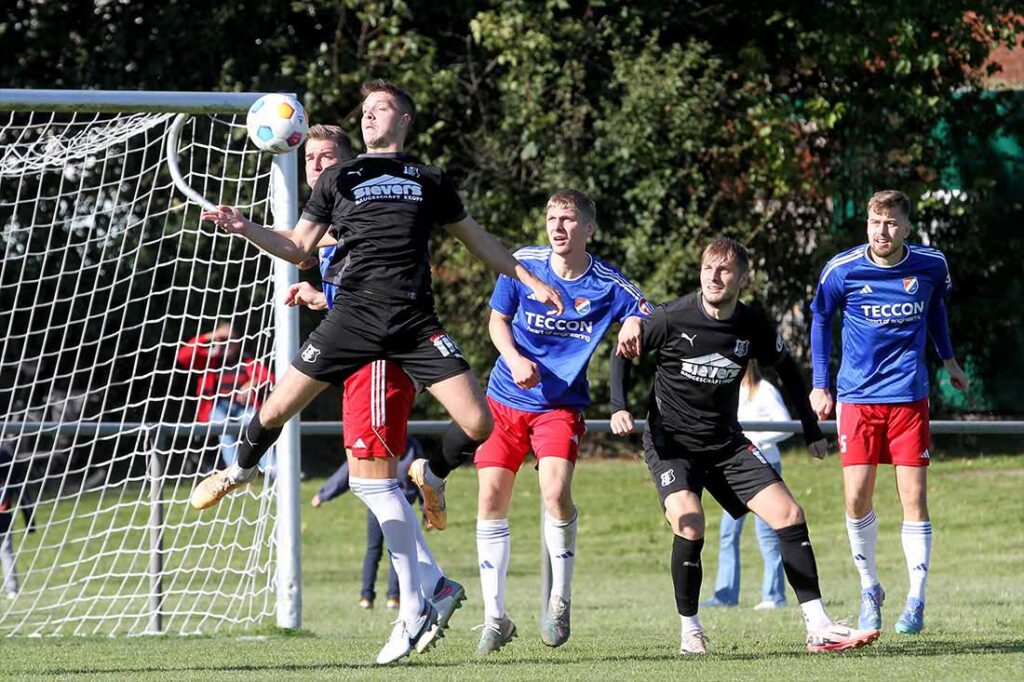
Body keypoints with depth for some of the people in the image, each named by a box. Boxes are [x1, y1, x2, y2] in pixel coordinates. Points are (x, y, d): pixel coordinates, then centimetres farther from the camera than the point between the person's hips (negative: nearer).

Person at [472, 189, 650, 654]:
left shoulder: (609, 285, -9)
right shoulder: (523, 264, -6)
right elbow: (497, 320, 5)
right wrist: (514, 359, -13)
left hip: (561, 404, -2)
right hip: (505, 401, 2)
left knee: (556, 489, -24)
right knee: (491, 499, -4)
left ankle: (560, 600, -4)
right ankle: (494, 617, 6)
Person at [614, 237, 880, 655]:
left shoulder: (753, 328, -6)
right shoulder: (671, 318, -17)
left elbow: (787, 369, 12)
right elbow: (623, 353, -2)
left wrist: (812, 430, 14)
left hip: (725, 442, 4)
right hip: (670, 442, -4)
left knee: (788, 515, -7)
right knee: (689, 526, -26)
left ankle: (818, 628, -4)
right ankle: (689, 630, -6)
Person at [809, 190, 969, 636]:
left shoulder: (931, 266, -4)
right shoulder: (842, 271, -9)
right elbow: (820, 319, 8)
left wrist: (948, 359, 23)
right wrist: (820, 384, 6)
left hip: (909, 396, 0)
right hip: (857, 395, 0)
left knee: (913, 497, -4)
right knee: (856, 498, -4)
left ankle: (916, 600, 3)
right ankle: (869, 590, 16)